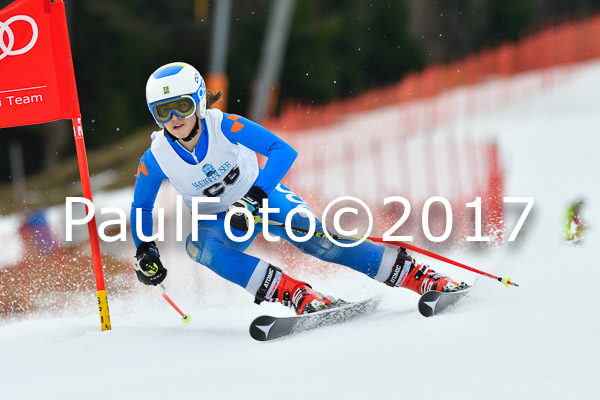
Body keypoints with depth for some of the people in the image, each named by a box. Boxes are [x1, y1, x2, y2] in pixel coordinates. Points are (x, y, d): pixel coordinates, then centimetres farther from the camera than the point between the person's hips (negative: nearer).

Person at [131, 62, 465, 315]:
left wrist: (255, 197, -42)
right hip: (221, 224, 2)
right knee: (199, 246, -32)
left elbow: (284, 151, -30)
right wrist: (145, 251, -15)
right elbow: (141, 208, 0)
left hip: (265, 195, -2)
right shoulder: (155, 160, -18)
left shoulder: (224, 127, -26)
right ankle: (298, 296, -37)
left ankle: (423, 278, -21)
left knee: (314, 237, -26)